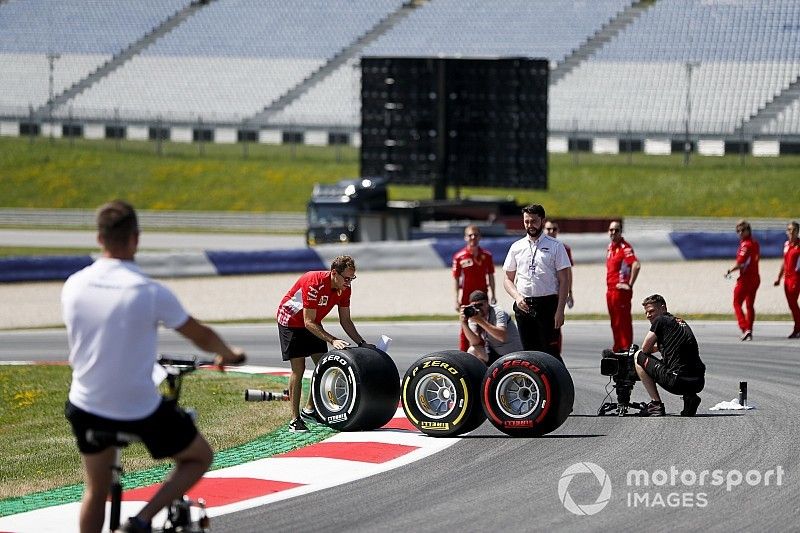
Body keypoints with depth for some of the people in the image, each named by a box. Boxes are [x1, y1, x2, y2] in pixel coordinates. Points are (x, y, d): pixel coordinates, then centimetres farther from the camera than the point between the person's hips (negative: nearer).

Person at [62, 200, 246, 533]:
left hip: (86, 407, 5)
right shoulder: (151, 293, -18)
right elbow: (201, 336, -4)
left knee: (96, 490, 24)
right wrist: (229, 355, 18)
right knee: (200, 458, 19)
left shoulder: (74, 286, -6)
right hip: (140, 412, -5)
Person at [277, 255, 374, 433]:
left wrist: (362, 343, -12)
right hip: (291, 320, -7)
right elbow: (309, 323, -33)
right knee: (298, 368, -14)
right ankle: (295, 420, -12)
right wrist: (332, 340, -39)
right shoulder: (314, 284, -35)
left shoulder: (344, 289, -12)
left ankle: (310, 409, 16)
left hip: (312, 323, 7)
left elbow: (345, 321, -1)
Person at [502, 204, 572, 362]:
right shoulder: (516, 247, 12)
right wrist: (517, 297, -5)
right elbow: (508, 279, 16)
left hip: (548, 304, -4)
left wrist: (560, 310, -12)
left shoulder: (555, 246, 1)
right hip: (523, 306, 4)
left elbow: (564, 280, -2)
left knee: (551, 352, -10)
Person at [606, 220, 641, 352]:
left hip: (621, 290, -9)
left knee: (623, 321, -7)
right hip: (610, 290, 9)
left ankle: (626, 348, -6)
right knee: (614, 321, 13)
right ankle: (617, 348, 20)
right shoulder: (611, 246, 14)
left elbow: (636, 265, -27)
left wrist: (630, 285, -22)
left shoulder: (625, 247, -14)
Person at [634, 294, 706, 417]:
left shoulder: (660, 320, 0)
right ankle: (690, 397, 12)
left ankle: (656, 405, 3)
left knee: (639, 357, 9)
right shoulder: (682, 322, 23)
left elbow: (645, 349, 5)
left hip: (678, 382, -7)